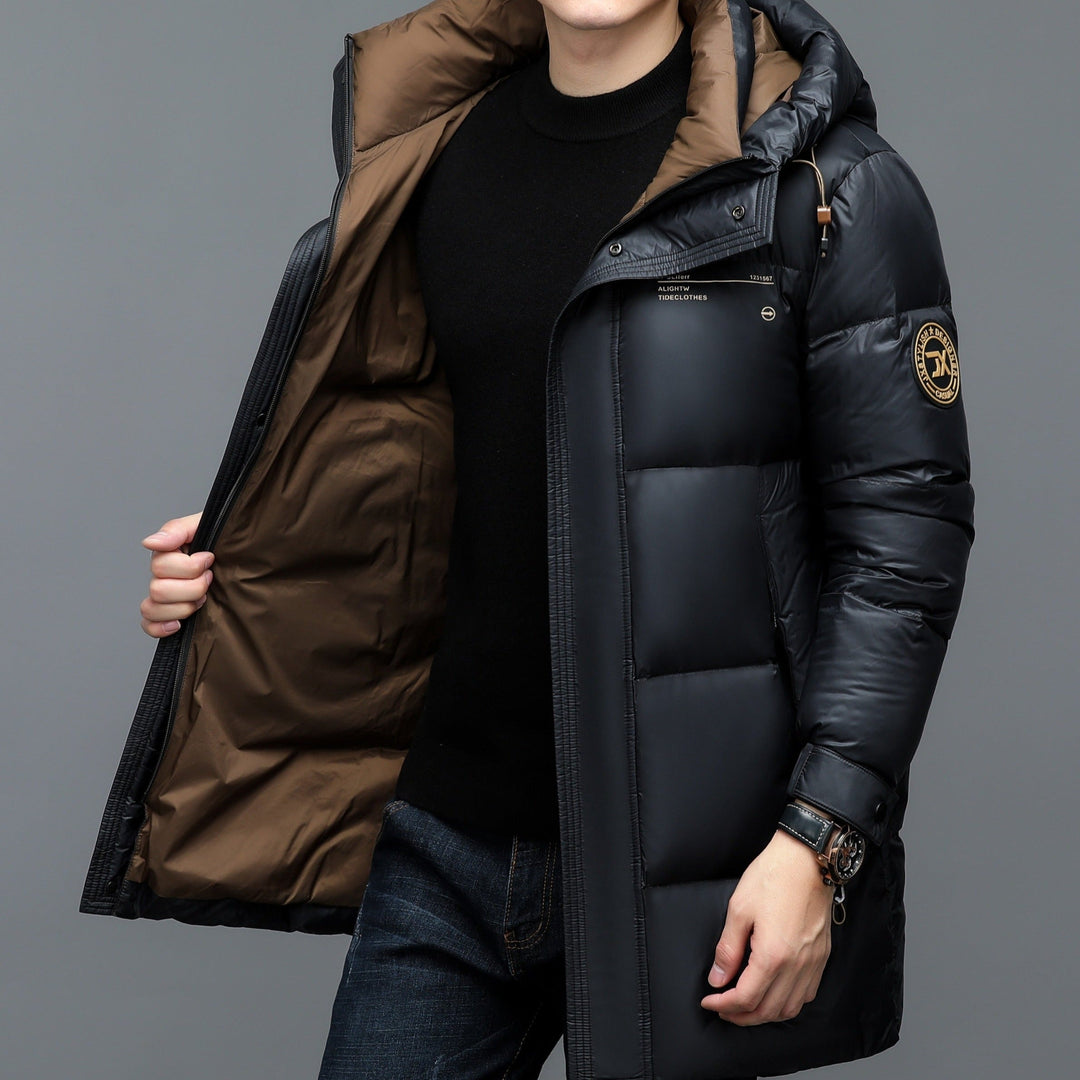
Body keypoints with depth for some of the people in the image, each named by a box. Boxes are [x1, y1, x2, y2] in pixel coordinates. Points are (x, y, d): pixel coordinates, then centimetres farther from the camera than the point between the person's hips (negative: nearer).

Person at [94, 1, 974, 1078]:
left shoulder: (826, 180, -7)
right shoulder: (443, 155, 9)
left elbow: (906, 530, -9)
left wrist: (818, 840, -15)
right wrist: (236, 561, 7)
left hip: (681, 864, -4)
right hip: (449, 843, 5)